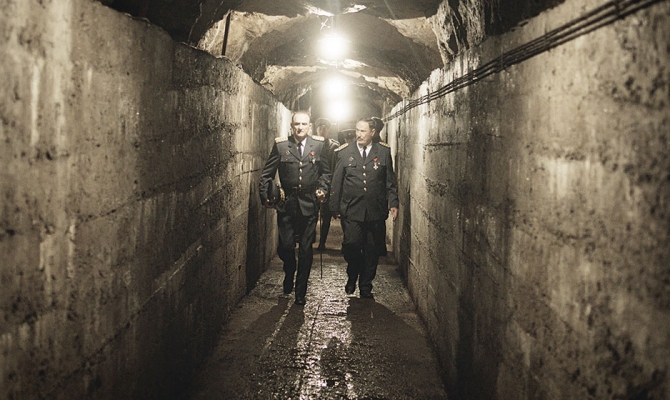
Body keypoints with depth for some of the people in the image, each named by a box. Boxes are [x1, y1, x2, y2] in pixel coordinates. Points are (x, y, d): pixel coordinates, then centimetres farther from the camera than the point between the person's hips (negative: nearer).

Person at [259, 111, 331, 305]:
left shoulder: (319, 145, 4)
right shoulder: (280, 145, 1)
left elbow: (325, 172, 13)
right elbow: (267, 173, 4)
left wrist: (322, 189, -2)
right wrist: (265, 195, -3)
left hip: (309, 205, 0)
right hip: (286, 205, 0)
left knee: (306, 250, 4)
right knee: (285, 246, -2)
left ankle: (300, 291, 16)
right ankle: (289, 274, 31)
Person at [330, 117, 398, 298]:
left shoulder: (384, 152, 6)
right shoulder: (345, 152, 6)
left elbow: (390, 181, 9)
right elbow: (336, 182, 7)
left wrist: (393, 203, 0)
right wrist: (335, 207, 4)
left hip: (376, 211, 1)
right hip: (351, 210, -1)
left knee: (372, 251, 5)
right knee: (351, 245, -12)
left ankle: (366, 287, 20)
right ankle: (352, 276, 17)